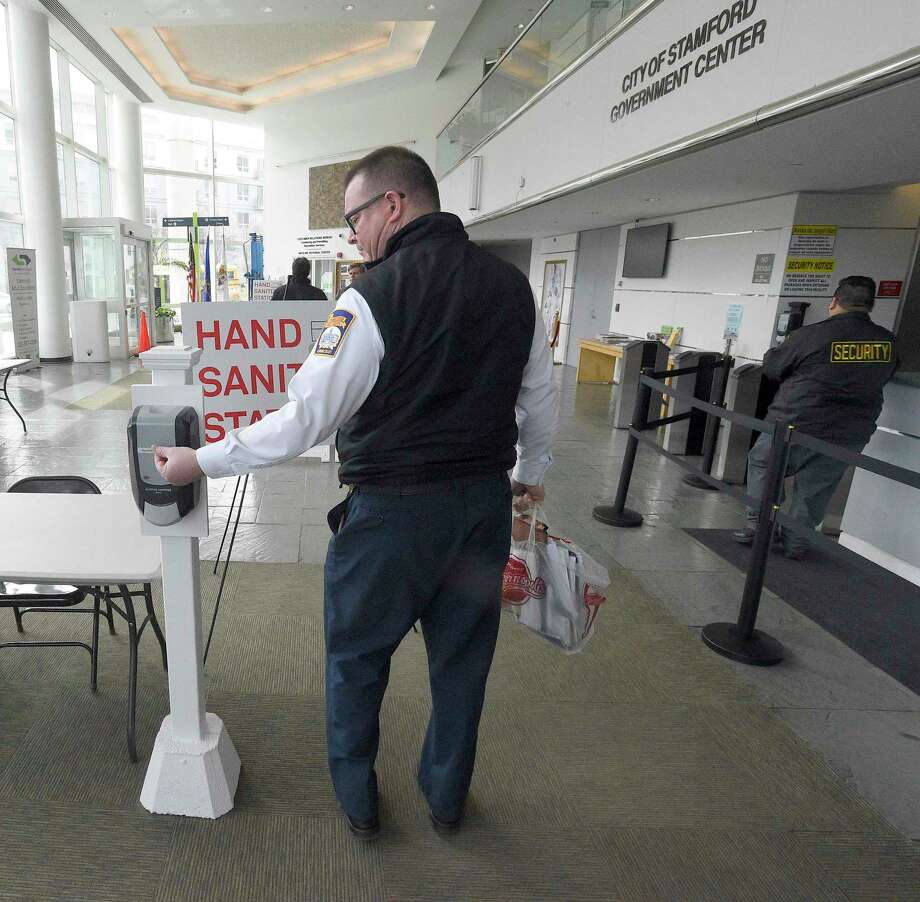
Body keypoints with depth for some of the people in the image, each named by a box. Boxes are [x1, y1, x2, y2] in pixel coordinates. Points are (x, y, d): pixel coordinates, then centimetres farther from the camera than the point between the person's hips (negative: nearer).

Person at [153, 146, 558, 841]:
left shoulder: (375, 297, -16)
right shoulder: (513, 285, 2)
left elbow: (306, 419, -16)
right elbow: (542, 403, 9)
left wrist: (201, 462, -4)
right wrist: (531, 472, 26)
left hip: (393, 512, -5)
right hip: (487, 504, 6)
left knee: (356, 659, 19)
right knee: (462, 657, 20)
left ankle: (358, 802, 38)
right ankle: (447, 797, 41)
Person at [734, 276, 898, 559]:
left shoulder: (811, 335, -14)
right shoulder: (888, 343, 1)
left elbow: (771, 368, -3)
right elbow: (881, 377, 17)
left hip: (796, 424, -4)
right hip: (848, 437, 4)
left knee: (761, 464, 18)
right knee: (814, 489, 15)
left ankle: (757, 524, 15)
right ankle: (796, 543, 20)